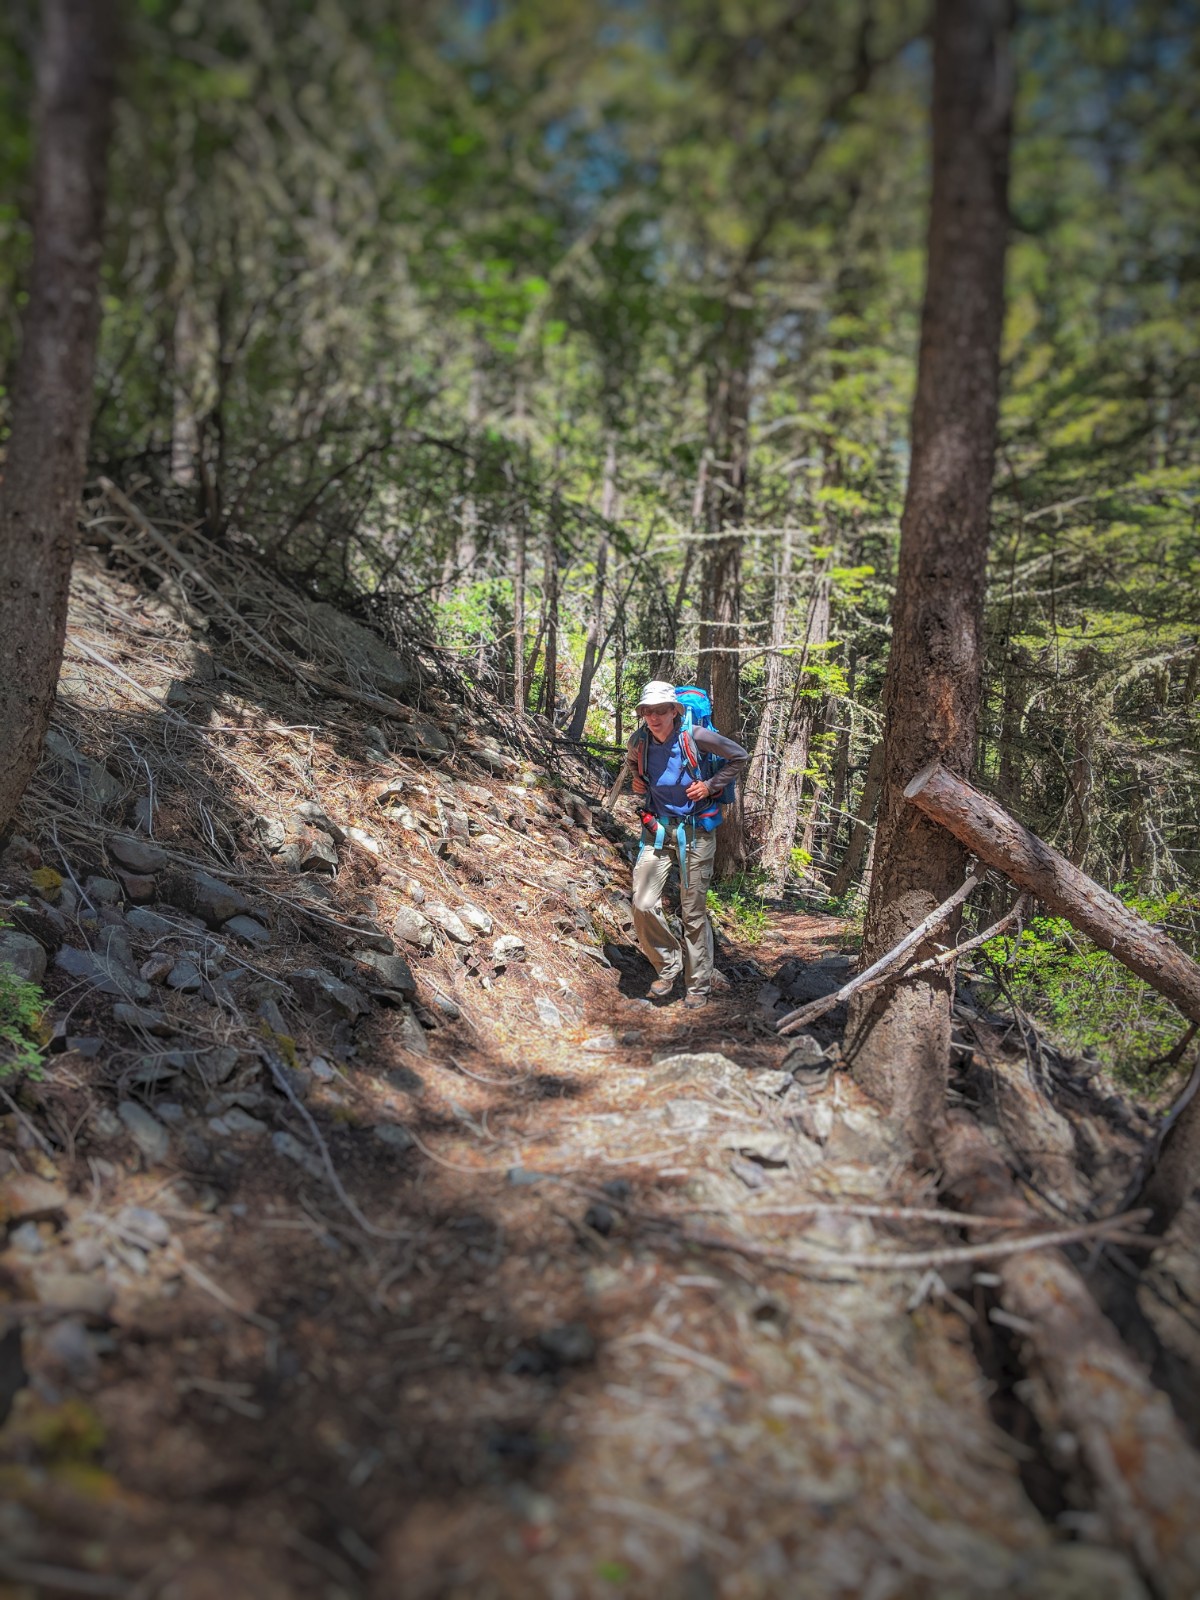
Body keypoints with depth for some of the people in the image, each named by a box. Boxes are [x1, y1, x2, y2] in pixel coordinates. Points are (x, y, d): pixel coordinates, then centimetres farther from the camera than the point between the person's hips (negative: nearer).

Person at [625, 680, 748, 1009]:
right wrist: (637, 783, 6)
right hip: (656, 829, 3)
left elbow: (740, 757, -1)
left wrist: (711, 785, -10)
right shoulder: (639, 741, -2)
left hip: (694, 831, -3)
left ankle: (698, 986, 19)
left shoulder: (697, 737, -14)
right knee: (643, 905, -10)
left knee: (694, 913, 4)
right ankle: (668, 966, 14)